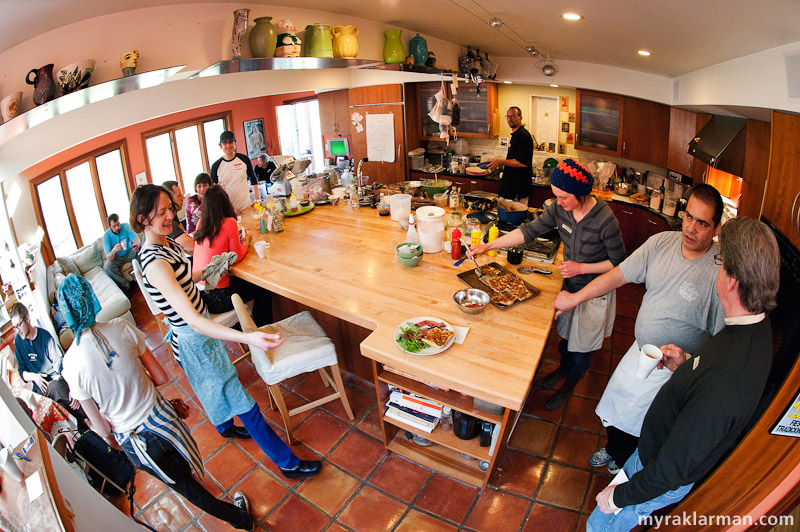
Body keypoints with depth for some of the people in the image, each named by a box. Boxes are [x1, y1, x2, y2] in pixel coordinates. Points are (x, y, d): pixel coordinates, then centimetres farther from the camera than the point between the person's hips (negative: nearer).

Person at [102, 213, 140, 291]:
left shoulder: (125, 226, -11)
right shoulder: (106, 236, -16)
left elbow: (136, 239, -19)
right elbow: (108, 258, -20)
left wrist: (136, 244, -45)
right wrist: (114, 251, -44)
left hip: (129, 254, 2)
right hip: (116, 258, -1)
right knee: (108, 267, -30)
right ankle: (126, 286, -23)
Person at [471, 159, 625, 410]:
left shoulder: (604, 220, -31)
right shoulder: (560, 208, -15)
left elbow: (619, 262, -19)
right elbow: (529, 230, -11)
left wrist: (581, 268, -26)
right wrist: (488, 246, -17)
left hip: (594, 294, -5)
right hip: (569, 285, 5)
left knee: (582, 345, 16)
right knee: (565, 333, 26)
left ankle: (569, 386, 42)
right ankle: (564, 366, 56)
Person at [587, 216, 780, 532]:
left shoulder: (723, 382, -42)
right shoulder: (756, 328, -12)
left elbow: (671, 470, -32)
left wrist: (619, 497, -18)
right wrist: (686, 365, -4)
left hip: (666, 479, -8)